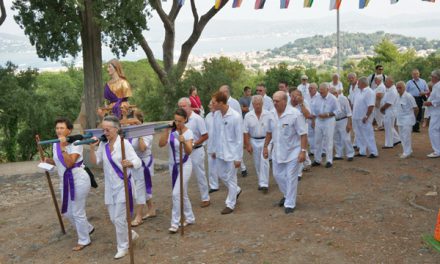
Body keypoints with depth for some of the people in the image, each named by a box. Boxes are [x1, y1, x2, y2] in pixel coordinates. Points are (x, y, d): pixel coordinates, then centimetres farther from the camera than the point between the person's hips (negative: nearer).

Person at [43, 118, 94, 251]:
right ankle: (87, 228, 41)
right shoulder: (56, 144, 5)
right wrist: (49, 160, -1)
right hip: (65, 180, 8)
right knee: (67, 212, 18)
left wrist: (63, 147, -29)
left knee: (78, 212, 2)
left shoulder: (76, 143, -17)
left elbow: (69, 163, -28)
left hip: (79, 180, -8)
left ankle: (84, 240, 22)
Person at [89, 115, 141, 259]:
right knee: (113, 218, 13)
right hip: (110, 186, 6)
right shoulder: (103, 144, 3)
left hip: (123, 185, -6)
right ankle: (130, 234, 37)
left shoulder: (124, 143, -14)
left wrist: (129, 163, -41)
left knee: (119, 218, -4)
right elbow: (95, 161, 5)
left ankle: (123, 247, 15)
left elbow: (138, 162, -19)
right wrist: (92, 148, -10)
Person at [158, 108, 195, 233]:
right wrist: (166, 130, -19)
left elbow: (189, 151, -22)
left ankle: (175, 223, -4)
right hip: (172, 165, 5)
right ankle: (190, 218, 32)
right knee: (182, 194, 16)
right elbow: (161, 144, -11)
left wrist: (184, 142, -41)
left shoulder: (188, 132, -12)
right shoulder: (171, 130, -2)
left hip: (184, 166, -5)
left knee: (176, 193, -13)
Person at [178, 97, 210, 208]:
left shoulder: (197, 119, -14)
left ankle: (205, 198, 19)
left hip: (196, 151, -5)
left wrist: (193, 144, -18)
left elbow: (205, 136, -14)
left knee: (200, 176, 6)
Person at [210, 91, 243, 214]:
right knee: (222, 175, 19)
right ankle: (236, 190, 44)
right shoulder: (216, 115, -4)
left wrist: (238, 158, -15)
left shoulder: (235, 116, -21)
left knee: (231, 179, 6)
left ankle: (230, 204, 21)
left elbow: (239, 138, -16)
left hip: (231, 153, -6)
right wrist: (214, 149, 13)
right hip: (220, 152, 6)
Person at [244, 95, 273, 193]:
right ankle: (261, 182, 27)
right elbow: (246, 132, -1)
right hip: (254, 141, 3)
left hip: (265, 140, -3)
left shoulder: (268, 115, -8)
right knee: (257, 163, 12)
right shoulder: (248, 116, -4)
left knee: (264, 162, -10)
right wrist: (247, 145, -3)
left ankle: (264, 184, -6)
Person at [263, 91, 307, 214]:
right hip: (278, 151, 6)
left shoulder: (294, 114, -20)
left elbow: (303, 134, -17)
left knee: (291, 178, 1)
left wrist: (303, 151, -20)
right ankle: (287, 195, 40)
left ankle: (290, 204, 14)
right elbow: (269, 132, 10)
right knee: (278, 175, 15)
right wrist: (265, 146, 12)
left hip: (293, 152, -6)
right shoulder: (271, 114, -2)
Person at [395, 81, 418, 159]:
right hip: (400, 119, 8)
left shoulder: (408, 96, -17)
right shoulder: (399, 96, 6)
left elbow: (416, 108, -14)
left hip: (407, 120, -8)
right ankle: (407, 150, 25)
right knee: (402, 136, 13)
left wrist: (413, 116, -1)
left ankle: (407, 152, 3)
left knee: (406, 136, -6)